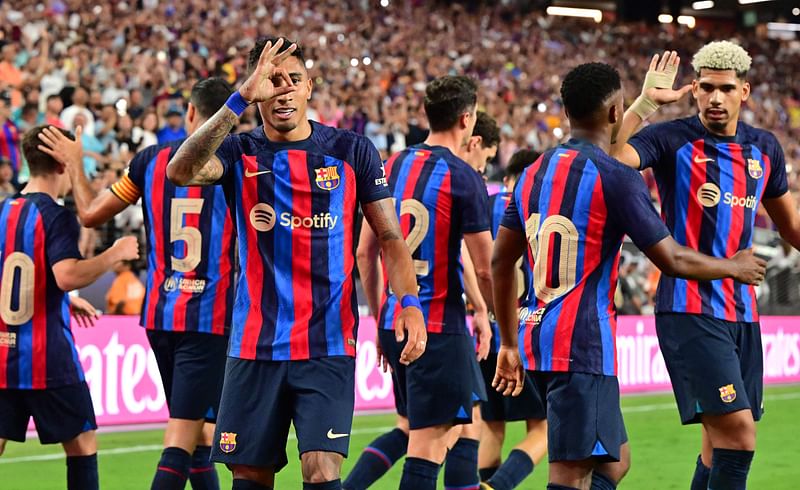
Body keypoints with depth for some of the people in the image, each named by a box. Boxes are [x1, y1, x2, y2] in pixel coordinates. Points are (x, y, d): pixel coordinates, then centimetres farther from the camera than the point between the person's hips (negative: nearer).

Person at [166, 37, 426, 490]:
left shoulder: (352, 151, 3)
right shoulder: (240, 153, 3)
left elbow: (390, 236, 4)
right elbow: (181, 171, -18)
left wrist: (410, 302, -13)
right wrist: (240, 100, -25)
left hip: (329, 345, -2)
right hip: (255, 345, 2)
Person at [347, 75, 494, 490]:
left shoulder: (392, 166, 9)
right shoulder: (462, 178, -10)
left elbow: (365, 253, 12)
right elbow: (485, 271, -9)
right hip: (440, 326, -7)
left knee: (410, 429, 20)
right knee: (427, 444, -4)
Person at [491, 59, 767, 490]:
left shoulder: (534, 173, 12)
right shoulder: (615, 177, -11)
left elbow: (501, 263, 16)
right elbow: (672, 261, -9)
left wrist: (510, 344, 24)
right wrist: (735, 267, 10)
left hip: (537, 336, 9)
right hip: (583, 345, -9)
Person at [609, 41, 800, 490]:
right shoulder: (673, 140, -5)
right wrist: (645, 103, -26)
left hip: (743, 312, 6)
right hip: (690, 310, -6)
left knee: (722, 440, 9)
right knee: (737, 430, -16)